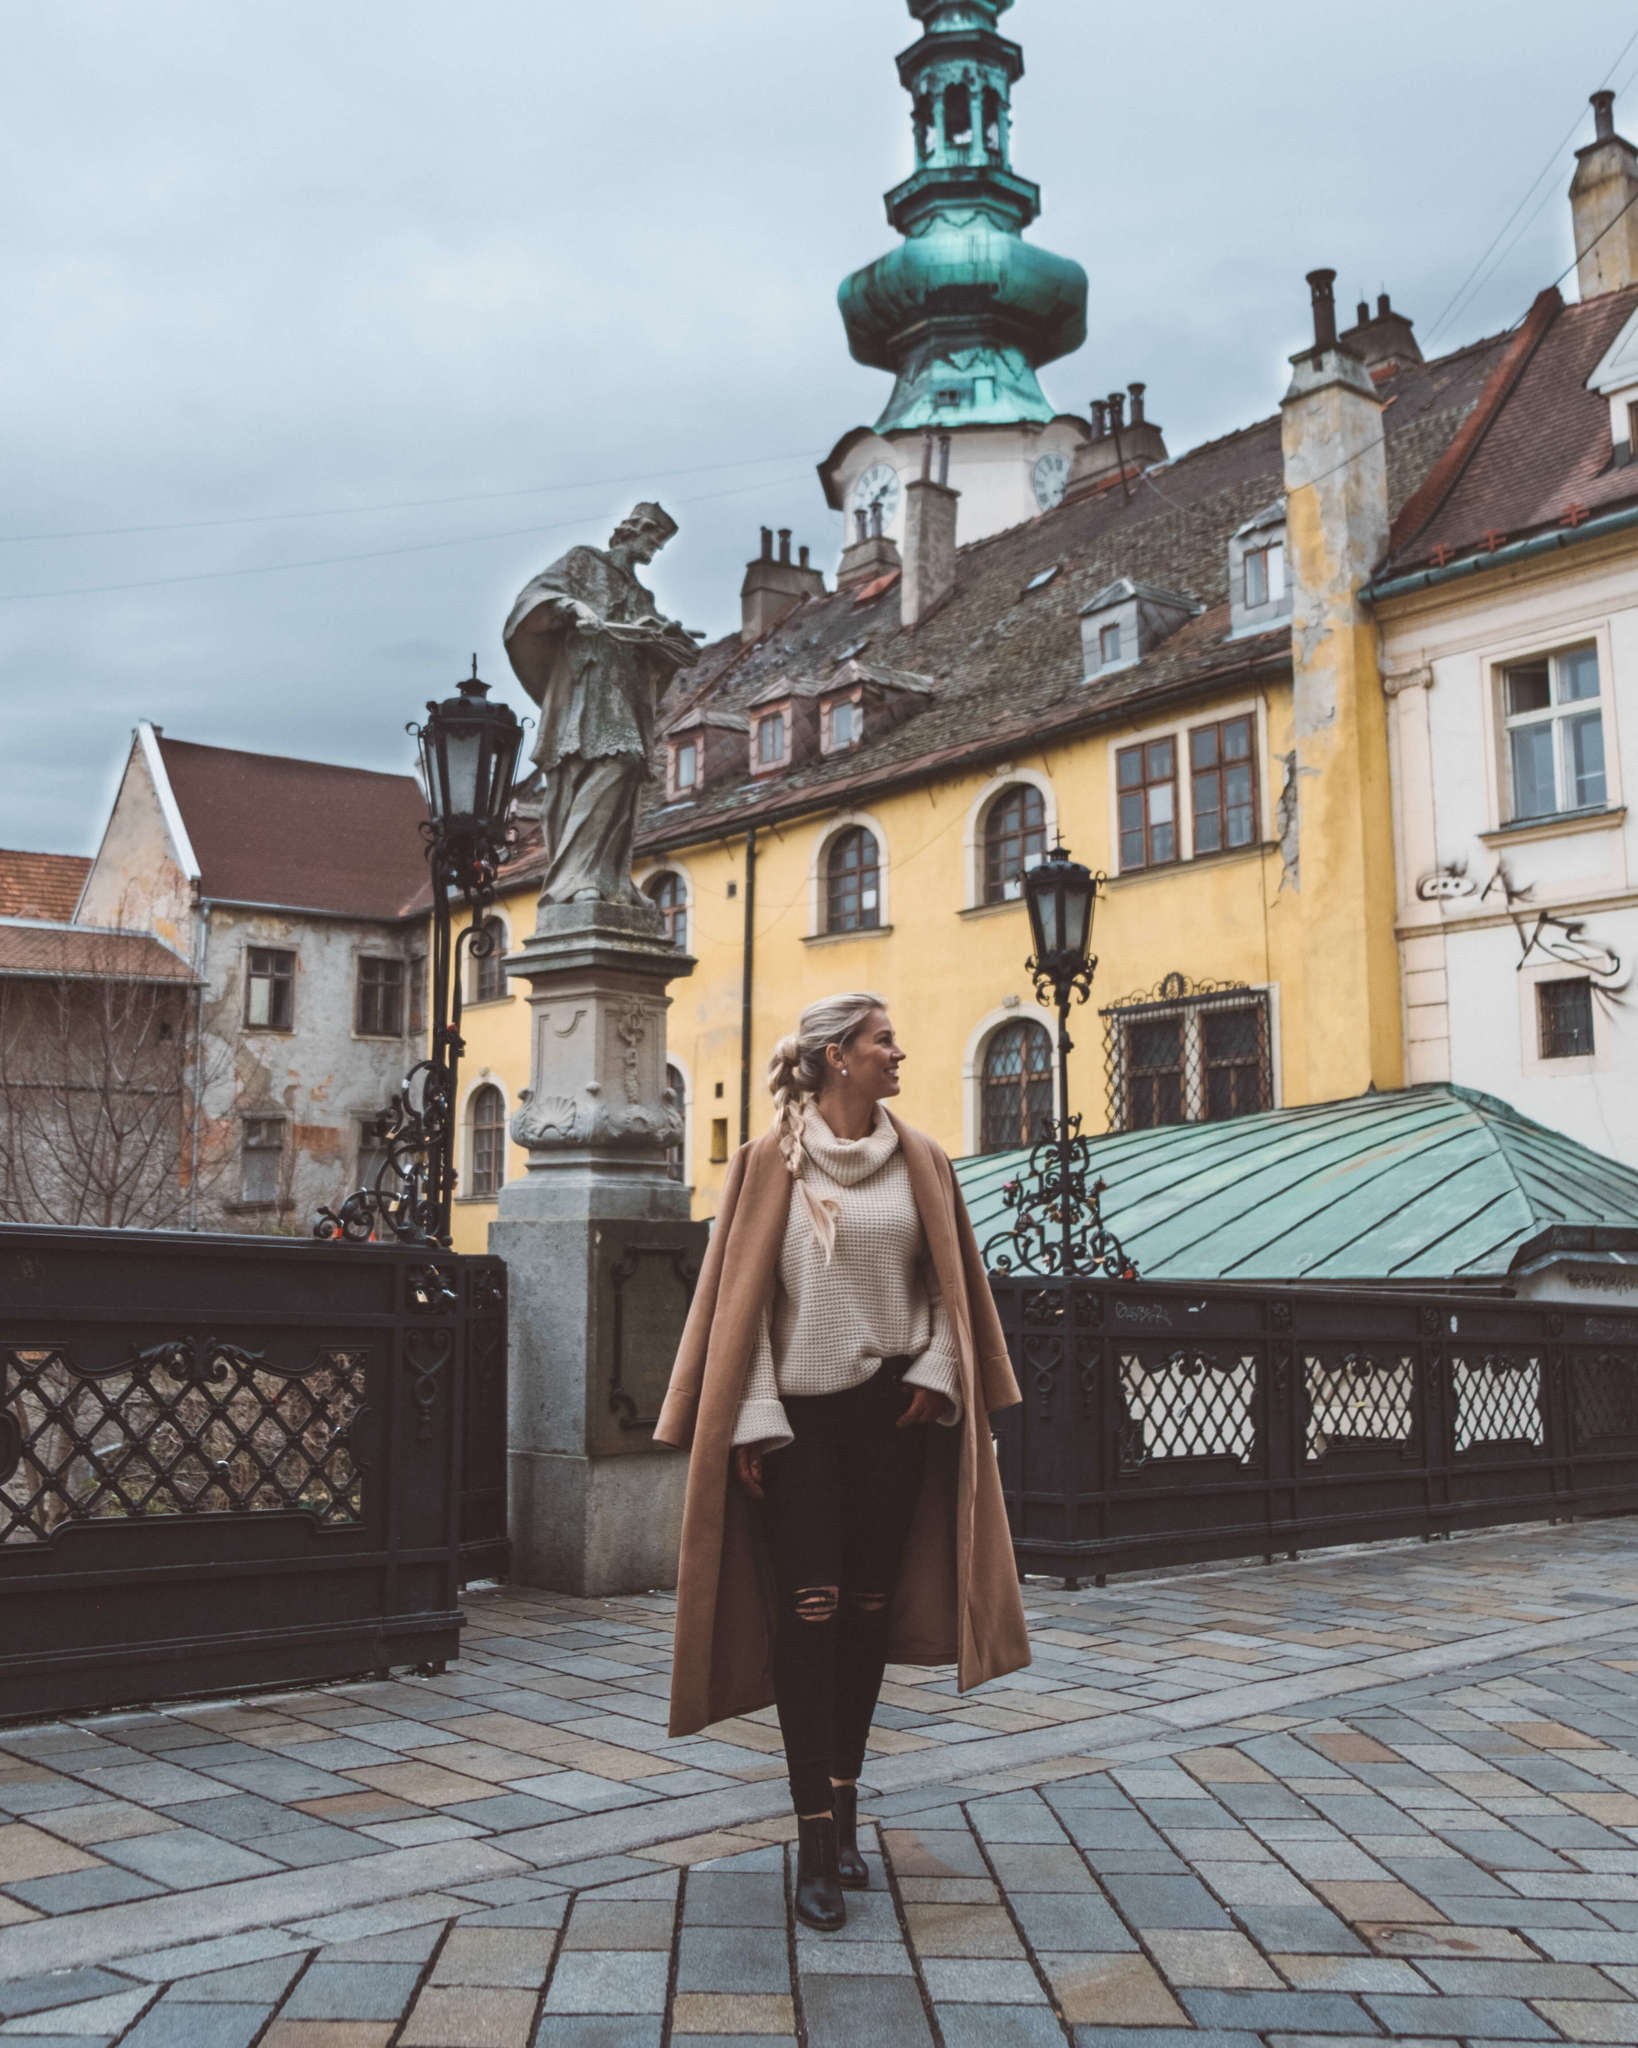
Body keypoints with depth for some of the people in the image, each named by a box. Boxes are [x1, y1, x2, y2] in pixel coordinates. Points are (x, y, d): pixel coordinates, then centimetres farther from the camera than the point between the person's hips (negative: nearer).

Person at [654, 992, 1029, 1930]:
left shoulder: (919, 1161, 7)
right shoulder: (772, 1161, -3)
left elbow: (951, 1281, 12)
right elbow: (743, 1294, -4)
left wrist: (935, 1371, -2)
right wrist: (754, 1421, -9)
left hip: (891, 1410, 3)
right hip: (799, 1409, -3)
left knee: (868, 1608, 7)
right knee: (808, 1611, -7)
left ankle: (844, 1802, 21)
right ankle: (817, 1840, -2)